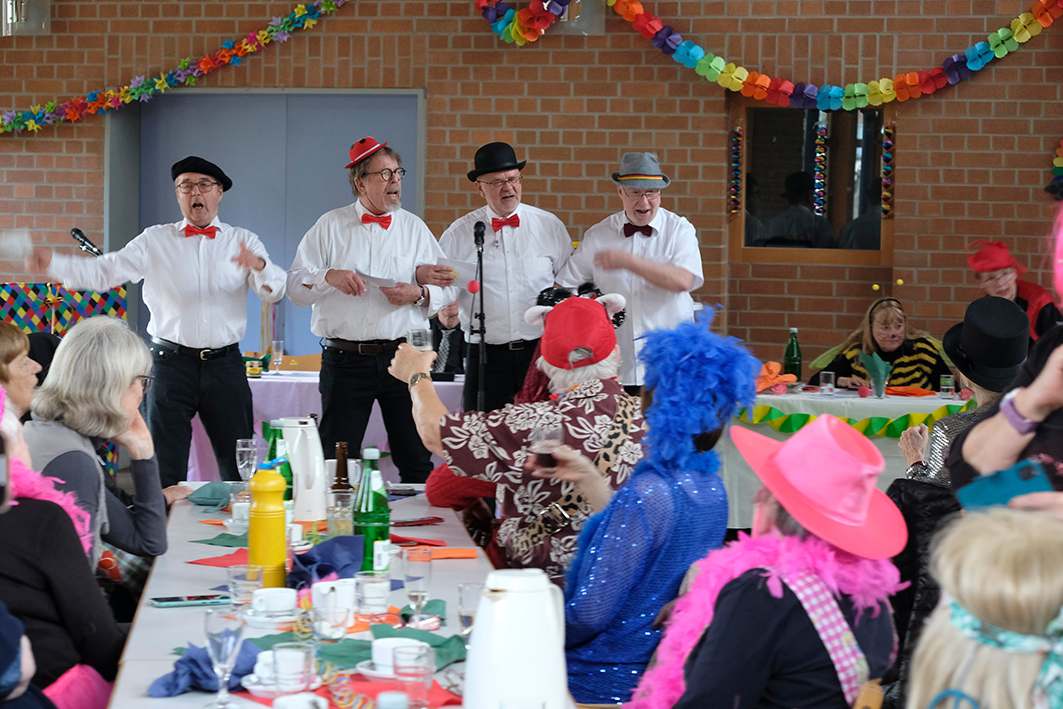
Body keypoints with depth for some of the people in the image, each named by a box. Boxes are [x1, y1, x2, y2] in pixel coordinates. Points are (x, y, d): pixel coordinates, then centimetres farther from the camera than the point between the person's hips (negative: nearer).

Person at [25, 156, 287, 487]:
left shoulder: (243, 241, 9)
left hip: (225, 364, 0)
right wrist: (52, 263, -18)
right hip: (172, 361, 0)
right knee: (164, 471, 1)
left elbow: (275, 292, -3)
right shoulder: (155, 241, 8)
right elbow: (104, 271, -1)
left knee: (239, 470, 3)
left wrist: (259, 266, -26)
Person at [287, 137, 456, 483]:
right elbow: (296, 286, 4)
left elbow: (447, 288, 9)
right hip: (346, 360, -1)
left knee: (417, 461, 1)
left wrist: (419, 294, -11)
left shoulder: (415, 228, 11)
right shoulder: (330, 226, 8)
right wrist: (329, 277, -14)